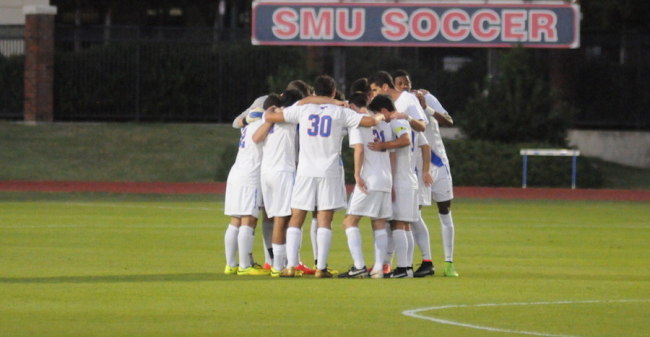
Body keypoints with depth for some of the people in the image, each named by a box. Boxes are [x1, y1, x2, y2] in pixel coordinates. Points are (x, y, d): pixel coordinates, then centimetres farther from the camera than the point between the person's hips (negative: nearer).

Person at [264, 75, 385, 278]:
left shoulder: (302, 110, 2)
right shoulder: (340, 112, 1)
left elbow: (270, 117, 2)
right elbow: (369, 121, -4)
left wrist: (271, 109, 26)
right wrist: (380, 118, 19)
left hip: (305, 170, 1)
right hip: (329, 172, -1)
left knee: (296, 220, 6)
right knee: (324, 221, 1)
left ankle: (291, 266, -2)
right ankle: (321, 268, -5)